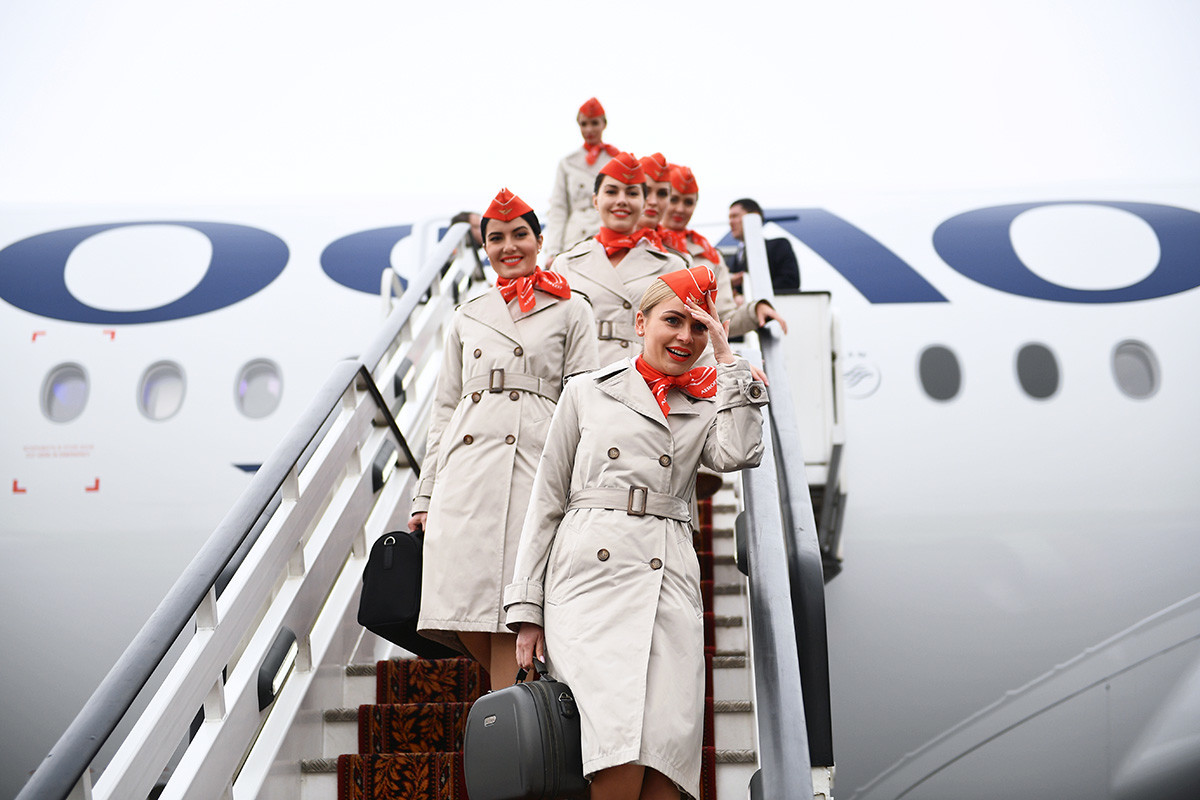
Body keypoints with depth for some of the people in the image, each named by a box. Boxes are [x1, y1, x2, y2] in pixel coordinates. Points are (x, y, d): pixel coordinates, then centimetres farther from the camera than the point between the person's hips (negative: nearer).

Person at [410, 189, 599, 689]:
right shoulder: (468, 316, 21)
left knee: (510, 614, -10)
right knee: (465, 614, -2)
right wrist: (425, 496, 14)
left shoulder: (571, 310, 11)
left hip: (532, 469, -3)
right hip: (464, 474, 4)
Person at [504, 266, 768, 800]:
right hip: (590, 574, -2)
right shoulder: (587, 392, 15)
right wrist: (527, 608, 4)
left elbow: (738, 454, -5)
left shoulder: (706, 406, 20)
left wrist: (727, 362, 5)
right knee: (621, 756, -19)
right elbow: (547, 500, 11)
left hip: (668, 583, 2)